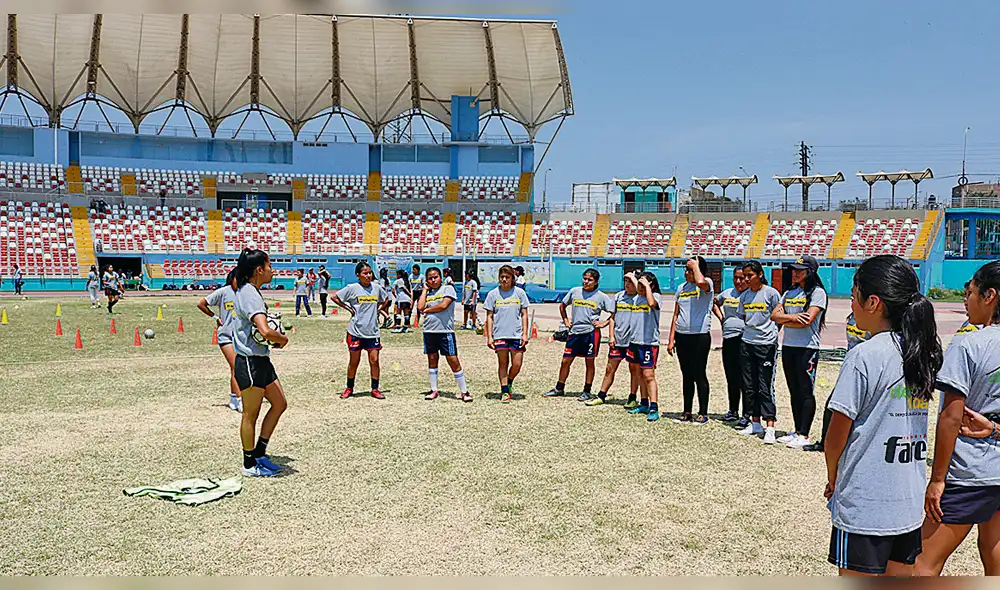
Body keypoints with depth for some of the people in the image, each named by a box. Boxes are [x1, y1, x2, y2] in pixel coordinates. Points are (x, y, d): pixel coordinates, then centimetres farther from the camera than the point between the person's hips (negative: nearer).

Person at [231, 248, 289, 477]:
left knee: (280, 403, 13)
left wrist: (275, 338, 10)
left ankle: (259, 453, 23)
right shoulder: (250, 294, -20)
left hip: (261, 360, 10)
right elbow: (265, 331, -33)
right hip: (250, 362, -10)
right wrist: (283, 339, -13)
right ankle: (249, 464, 16)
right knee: (251, 414, 3)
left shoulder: (249, 291, 12)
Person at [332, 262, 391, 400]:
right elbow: (335, 297, 0)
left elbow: (386, 299, 22)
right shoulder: (352, 288, -6)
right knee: (354, 361, 7)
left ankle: (375, 389, 11)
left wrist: (379, 309, 7)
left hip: (373, 331, 3)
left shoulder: (377, 288, 4)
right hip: (356, 331, -2)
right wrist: (349, 309, -4)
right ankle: (349, 388, 21)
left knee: (374, 360, 1)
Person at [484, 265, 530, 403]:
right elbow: (489, 317, 5)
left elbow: (524, 314, 7)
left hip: (517, 334, 0)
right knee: (503, 363, 3)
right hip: (499, 335, 0)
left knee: (517, 365, -2)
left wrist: (525, 334, 0)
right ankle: (504, 391, 12)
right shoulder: (493, 294, 4)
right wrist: (489, 337, -1)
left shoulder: (519, 293, 5)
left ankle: (509, 382, 27)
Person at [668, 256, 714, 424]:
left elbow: (700, 282, -33)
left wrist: (695, 265, -15)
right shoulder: (682, 287, 13)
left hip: (700, 336, -6)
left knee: (699, 375, 0)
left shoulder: (708, 283, -5)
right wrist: (671, 339, 11)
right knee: (687, 375, 13)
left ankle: (703, 413, 9)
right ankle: (687, 412, 21)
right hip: (681, 336, 6)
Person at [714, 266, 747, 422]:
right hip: (728, 339, 6)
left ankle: (747, 414, 1)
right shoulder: (727, 293, 12)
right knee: (731, 378, 12)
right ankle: (733, 411, 22)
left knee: (745, 379, -5)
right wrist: (721, 318, 20)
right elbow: (714, 303, 33)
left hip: (745, 339, -6)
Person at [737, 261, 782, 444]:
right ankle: (755, 424, 20)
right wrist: (750, 331, 10)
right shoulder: (744, 296, 10)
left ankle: (770, 429, -6)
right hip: (747, 344, 6)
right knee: (750, 386, 10)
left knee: (766, 387, -7)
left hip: (766, 344, -6)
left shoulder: (771, 293, -6)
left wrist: (772, 333, -4)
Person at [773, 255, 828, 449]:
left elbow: (808, 320, -18)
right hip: (788, 346, 7)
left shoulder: (817, 293, -7)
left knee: (806, 392, -4)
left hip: (807, 348, -7)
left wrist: (785, 321, -5)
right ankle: (796, 431, 19)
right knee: (794, 391, 12)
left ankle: (804, 435, -2)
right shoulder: (790, 292, 16)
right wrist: (792, 317, -12)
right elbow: (774, 315, 6)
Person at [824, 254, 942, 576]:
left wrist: (833, 479, 4)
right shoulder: (921, 353, 5)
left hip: (864, 504, -7)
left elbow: (836, 436, -12)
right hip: (911, 502, 7)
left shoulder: (864, 356, -17)